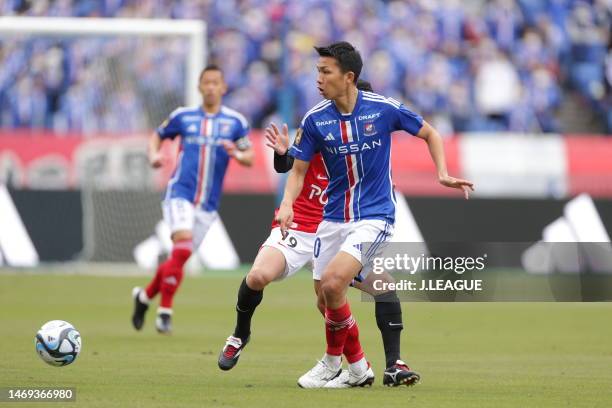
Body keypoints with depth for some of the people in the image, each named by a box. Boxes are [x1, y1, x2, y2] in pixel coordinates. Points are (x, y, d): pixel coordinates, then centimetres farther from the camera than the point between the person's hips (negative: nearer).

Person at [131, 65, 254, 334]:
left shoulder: (235, 122, 6)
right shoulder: (183, 117, 5)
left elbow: (250, 158, 6)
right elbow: (157, 136, 19)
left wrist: (237, 154, -16)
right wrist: (153, 156, -2)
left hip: (207, 205, 3)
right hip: (180, 193, -3)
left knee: (179, 258, 7)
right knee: (182, 248, -24)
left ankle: (144, 296, 31)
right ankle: (165, 311, -16)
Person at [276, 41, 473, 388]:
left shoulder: (383, 109, -10)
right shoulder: (315, 119, -4)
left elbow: (429, 133, 5)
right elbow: (299, 169, 4)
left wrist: (443, 174, -7)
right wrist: (287, 204, -15)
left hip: (374, 216, -5)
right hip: (333, 217, 5)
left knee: (333, 281, -23)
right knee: (327, 296, 3)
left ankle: (332, 362, -3)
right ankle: (358, 368, 25)